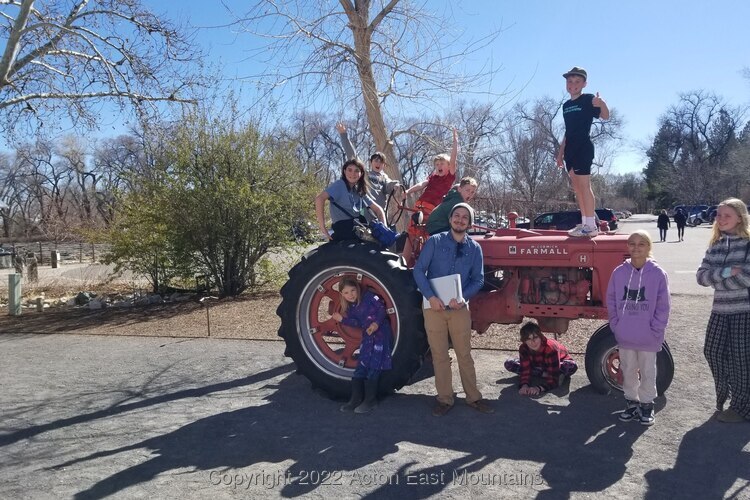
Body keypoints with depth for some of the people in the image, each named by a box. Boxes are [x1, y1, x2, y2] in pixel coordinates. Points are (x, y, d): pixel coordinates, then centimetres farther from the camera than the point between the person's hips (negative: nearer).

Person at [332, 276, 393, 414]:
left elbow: (382, 308, -11)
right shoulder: (350, 308, 9)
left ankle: (370, 400, 2)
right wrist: (342, 319, -1)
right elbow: (357, 323, 9)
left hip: (381, 332, -6)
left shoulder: (368, 296, -8)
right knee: (360, 367, 4)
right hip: (367, 337, 6)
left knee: (373, 368, -7)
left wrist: (376, 323, -23)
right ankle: (356, 399, 12)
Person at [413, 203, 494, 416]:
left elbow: (478, 279, 3)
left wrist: (463, 297, -14)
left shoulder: (474, 248, 4)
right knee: (439, 355, 6)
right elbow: (419, 270, -6)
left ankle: (473, 397, 20)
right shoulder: (435, 242, -2)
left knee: (464, 354, 7)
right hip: (435, 307, -1)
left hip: (460, 308, 1)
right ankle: (444, 399, 17)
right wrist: (431, 297, -18)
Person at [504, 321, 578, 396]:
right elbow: (525, 372, -31)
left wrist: (539, 388, -57)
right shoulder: (523, 348, -29)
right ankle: (545, 374, -16)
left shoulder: (550, 348, -40)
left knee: (572, 366, -39)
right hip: (538, 365, 4)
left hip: (558, 363, -4)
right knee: (509, 364, -20)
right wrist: (524, 386, -52)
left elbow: (553, 379, -42)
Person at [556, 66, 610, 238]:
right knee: (576, 186, 7)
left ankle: (591, 225, -13)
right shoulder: (566, 105, 18)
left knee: (584, 184, -13)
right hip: (570, 149, 8)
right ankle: (585, 222, 12)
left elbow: (605, 116, -16)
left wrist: (603, 105, -37)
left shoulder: (588, 100, -3)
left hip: (583, 147, -8)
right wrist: (561, 152, 20)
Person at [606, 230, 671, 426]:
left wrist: (655, 330, -10)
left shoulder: (657, 274, -9)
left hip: (648, 337, -2)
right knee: (628, 371, 15)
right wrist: (616, 326, -2)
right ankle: (631, 403, 30)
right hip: (625, 336, 2)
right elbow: (611, 302, 3)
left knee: (647, 372, 11)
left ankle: (646, 405, 27)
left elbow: (663, 307, -7)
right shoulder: (619, 272, -3)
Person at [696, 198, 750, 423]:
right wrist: (727, 272, -17)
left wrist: (717, 277, -13)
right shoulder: (715, 245, 8)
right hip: (720, 310, 6)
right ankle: (725, 395, 32)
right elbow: (701, 276, -1)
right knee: (713, 352, 10)